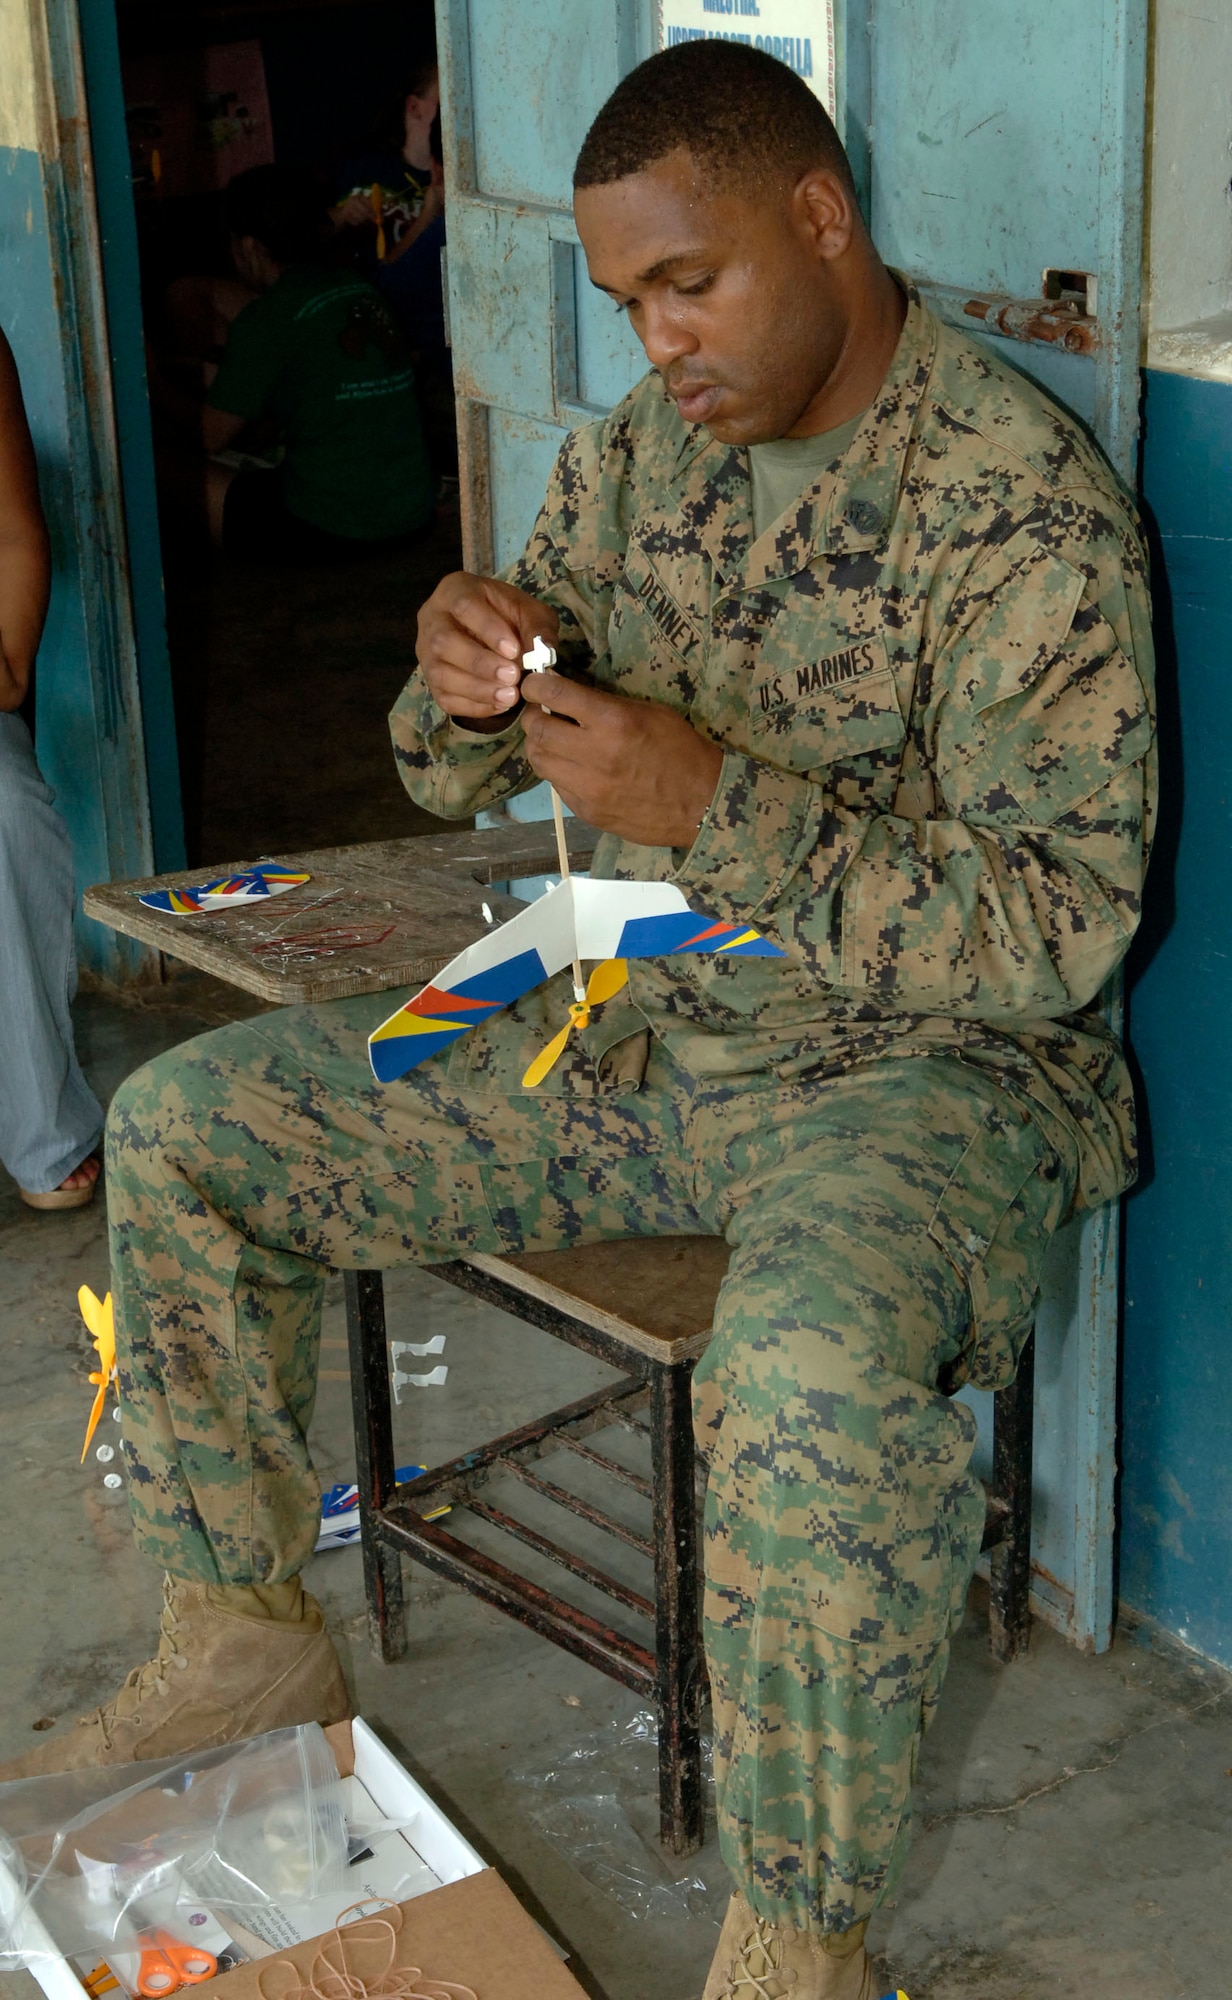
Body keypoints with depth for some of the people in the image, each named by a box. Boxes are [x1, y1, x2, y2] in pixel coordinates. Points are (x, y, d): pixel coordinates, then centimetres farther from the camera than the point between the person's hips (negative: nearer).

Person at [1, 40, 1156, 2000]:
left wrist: (712, 803, -29)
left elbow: (1053, 924, -22)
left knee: (804, 1380, -40)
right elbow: (455, 774, 12)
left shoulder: (1027, 509, -17)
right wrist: (469, 678, -14)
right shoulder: (637, 452, 5)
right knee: (179, 1129, 2)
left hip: (917, 1061, -7)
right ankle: (242, 1630, 18)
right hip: (632, 1025, 7)